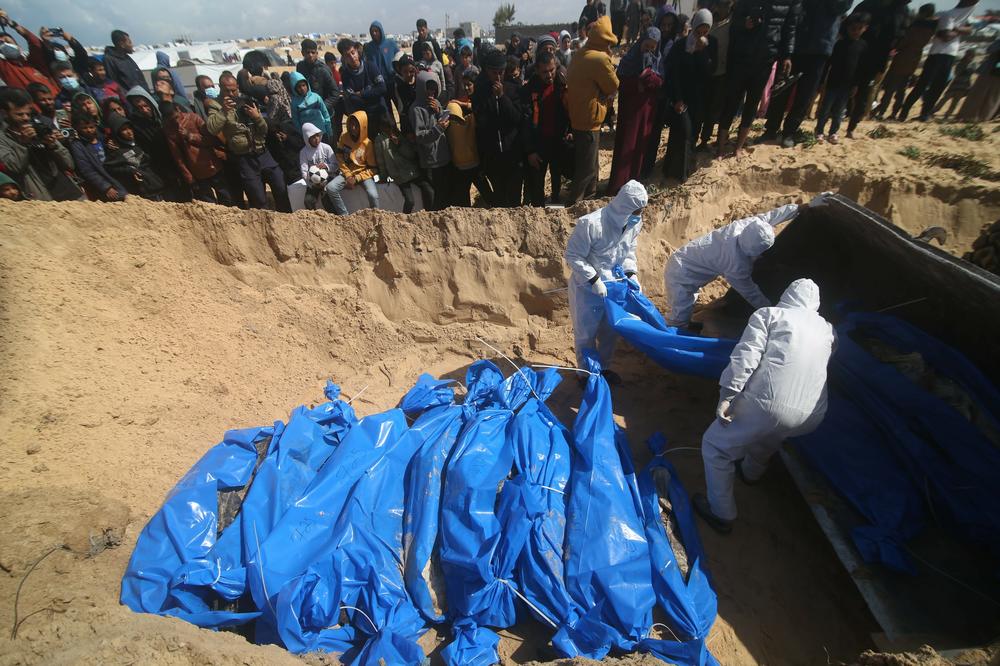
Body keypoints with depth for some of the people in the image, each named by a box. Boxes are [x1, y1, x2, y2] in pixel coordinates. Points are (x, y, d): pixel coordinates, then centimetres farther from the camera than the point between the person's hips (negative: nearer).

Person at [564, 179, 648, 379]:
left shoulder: (634, 224, -6)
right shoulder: (590, 223, -27)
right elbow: (573, 256, -21)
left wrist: (632, 273, -6)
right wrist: (594, 280, -25)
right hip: (587, 287, -6)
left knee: (611, 330, 19)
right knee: (586, 333, 9)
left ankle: (604, 367, 42)